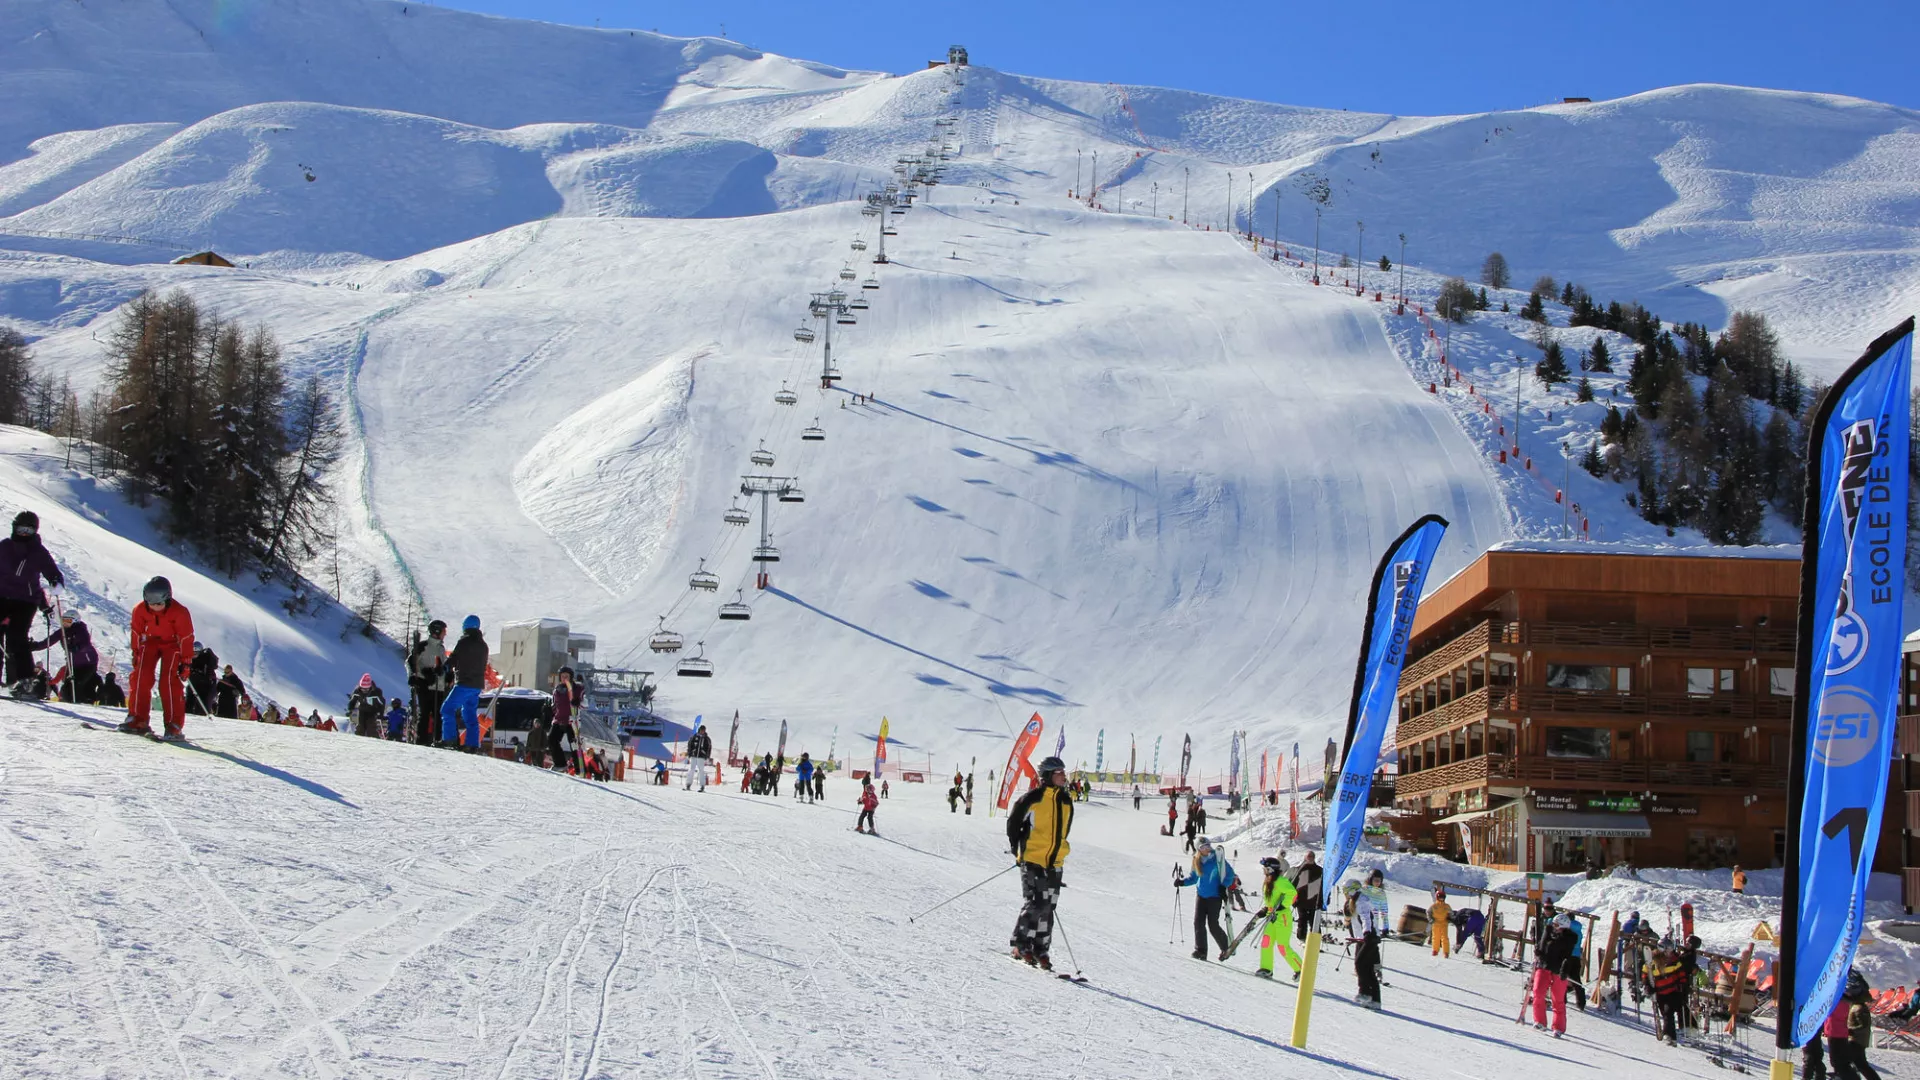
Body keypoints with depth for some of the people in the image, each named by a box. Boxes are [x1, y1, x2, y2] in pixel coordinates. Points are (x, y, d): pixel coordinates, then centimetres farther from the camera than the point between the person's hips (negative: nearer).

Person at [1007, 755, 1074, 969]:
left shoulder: (1066, 801, 8)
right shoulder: (1032, 799, -9)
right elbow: (1013, 822, 1)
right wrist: (1017, 849, -1)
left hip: (1055, 863, 6)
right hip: (1032, 860, -6)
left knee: (1047, 908, 7)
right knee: (1034, 905, -11)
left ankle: (1040, 951, 13)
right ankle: (1021, 946, 3)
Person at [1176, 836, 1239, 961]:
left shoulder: (1217, 858, -9)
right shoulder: (1197, 861, 5)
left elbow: (1229, 873, -2)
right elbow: (1193, 877, 17)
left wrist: (1225, 886, -12)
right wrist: (1181, 882, 3)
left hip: (1215, 896, -4)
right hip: (1201, 895, 4)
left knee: (1213, 926, -5)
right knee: (1198, 923, -5)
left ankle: (1225, 948, 16)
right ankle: (1200, 951, 2)